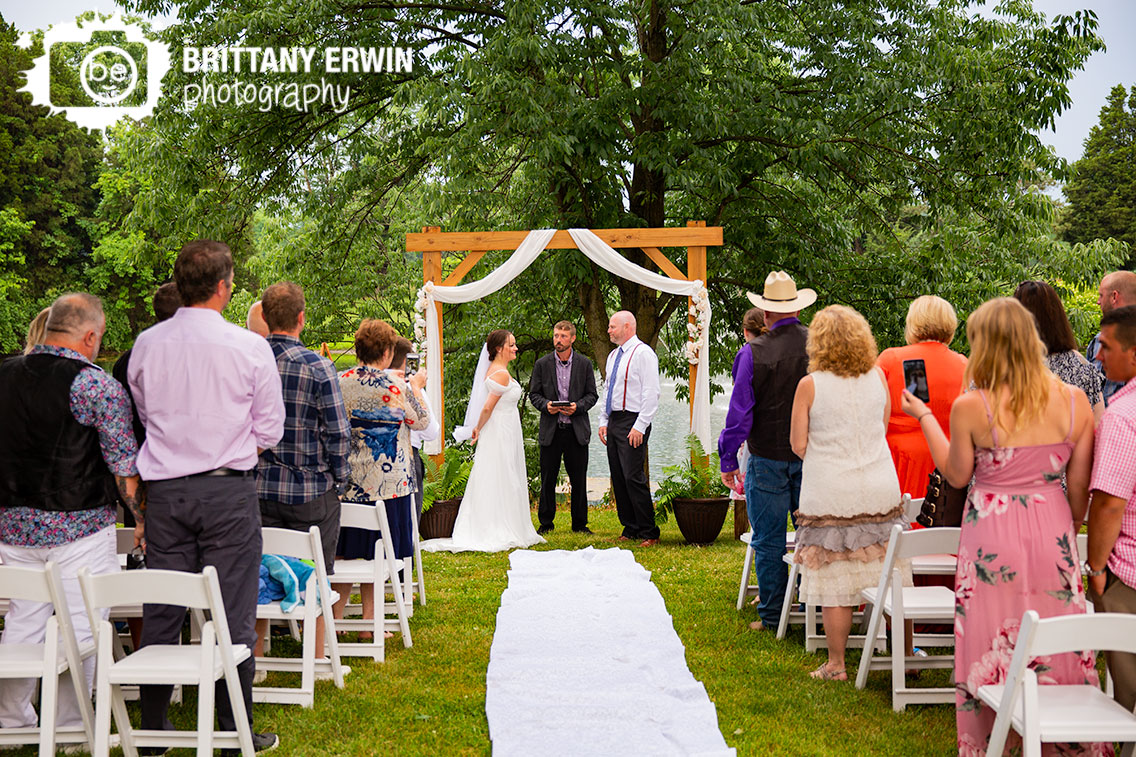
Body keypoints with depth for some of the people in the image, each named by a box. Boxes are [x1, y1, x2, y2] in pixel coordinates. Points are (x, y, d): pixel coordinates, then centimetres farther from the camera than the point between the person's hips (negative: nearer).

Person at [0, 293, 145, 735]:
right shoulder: (98, 386, -12)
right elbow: (124, 466, -11)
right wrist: (142, 517, 1)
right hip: (79, 526, -5)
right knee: (79, 628, 3)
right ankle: (68, 729, 9)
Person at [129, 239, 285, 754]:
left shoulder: (146, 345, 2)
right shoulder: (250, 347, -8)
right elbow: (270, 430, -1)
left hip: (164, 487, 3)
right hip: (229, 489, -3)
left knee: (160, 612, 11)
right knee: (233, 613, 4)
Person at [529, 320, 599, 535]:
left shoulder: (584, 364, 5)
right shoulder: (542, 364, 5)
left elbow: (592, 394, 6)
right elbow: (534, 394, 7)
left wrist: (578, 406, -13)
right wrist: (545, 405, -13)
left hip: (577, 430, 0)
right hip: (550, 430, 0)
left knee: (579, 480, 4)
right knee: (547, 480, 4)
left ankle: (580, 523, 15)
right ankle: (545, 523, 13)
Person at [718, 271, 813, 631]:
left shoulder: (754, 352, -11)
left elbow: (740, 410, -8)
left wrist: (728, 459, 1)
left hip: (768, 459, -3)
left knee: (768, 540, 6)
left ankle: (772, 615, 10)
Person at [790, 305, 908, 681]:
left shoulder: (810, 385, -8)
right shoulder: (877, 377, 2)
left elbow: (799, 445, -5)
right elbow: (884, 427, 13)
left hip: (830, 494, -3)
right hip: (881, 490, 3)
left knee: (836, 584, 3)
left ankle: (836, 665, 10)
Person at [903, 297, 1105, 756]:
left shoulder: (970, 407, -14)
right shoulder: (1074, 401, -5)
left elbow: (957, 475, 1)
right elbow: (1080, 486, 2)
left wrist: (924, 417, 11)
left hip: (993, 536, -2)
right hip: (1052, 530, 3)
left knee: (991, 652, 10)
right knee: (1061, 649, 13)